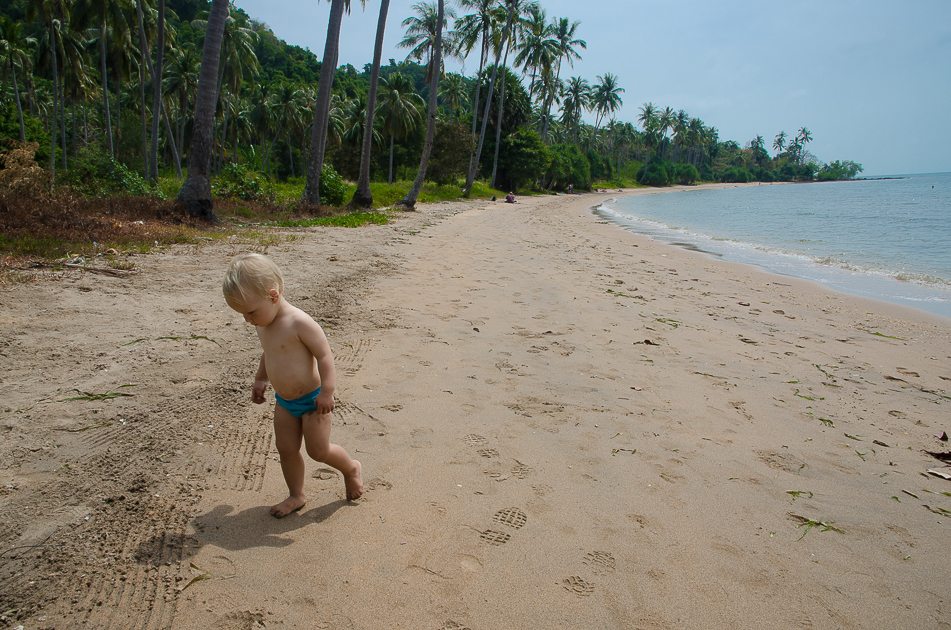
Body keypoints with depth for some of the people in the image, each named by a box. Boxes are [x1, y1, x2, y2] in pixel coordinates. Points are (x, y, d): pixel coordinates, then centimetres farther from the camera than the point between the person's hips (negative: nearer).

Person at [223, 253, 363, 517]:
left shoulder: (300, 323, -25)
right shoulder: (264, 325, 1)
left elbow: (324, 355, -23)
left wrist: (327, 391, -25)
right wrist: (260, 380, 25)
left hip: (312, 399, -7)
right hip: (284, 401, 8)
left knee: (318, 451, 1)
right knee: (286, 449, 11)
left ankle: (351, 468, 28)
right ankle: (296, 495, 29)